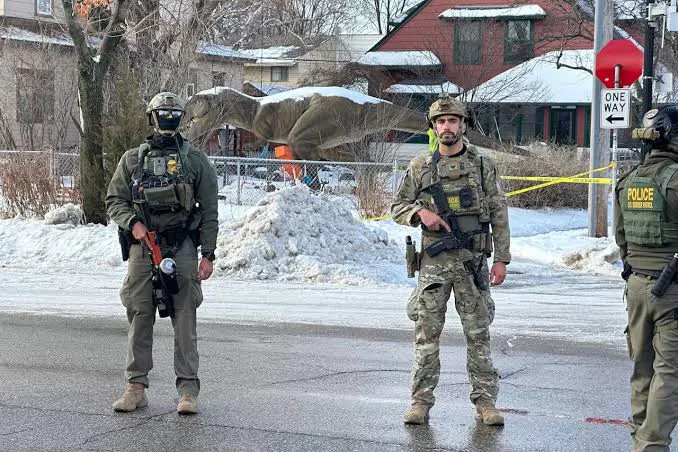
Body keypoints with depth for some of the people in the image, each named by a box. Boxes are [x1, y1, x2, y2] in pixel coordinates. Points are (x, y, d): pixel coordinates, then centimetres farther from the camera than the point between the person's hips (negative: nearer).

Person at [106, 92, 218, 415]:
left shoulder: (196, 161, 8)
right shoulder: (132, 159, 12)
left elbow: (209, 212, 5)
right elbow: (114, 200, 12)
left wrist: (208, 255, -2)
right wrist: (133, 223, -9)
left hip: (182, 248, -2)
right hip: (142, 247, 2)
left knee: (185, 320, -3)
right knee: (139, 317, 3)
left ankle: (188, 389, 0)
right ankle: (136, 386, 9)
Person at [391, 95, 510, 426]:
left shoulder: (483, 165, 4)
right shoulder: (420, 167, 5)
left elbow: (499, 215, 5)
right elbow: (398, 208, 9)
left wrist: (501, 258, 0)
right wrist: (421, 212, -12)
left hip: (472, 260, 0)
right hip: (434, 260, 0)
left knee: (478, 333, 3)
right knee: (427, 333, 2)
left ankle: (484, 401, 10)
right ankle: (421, 401, 9)